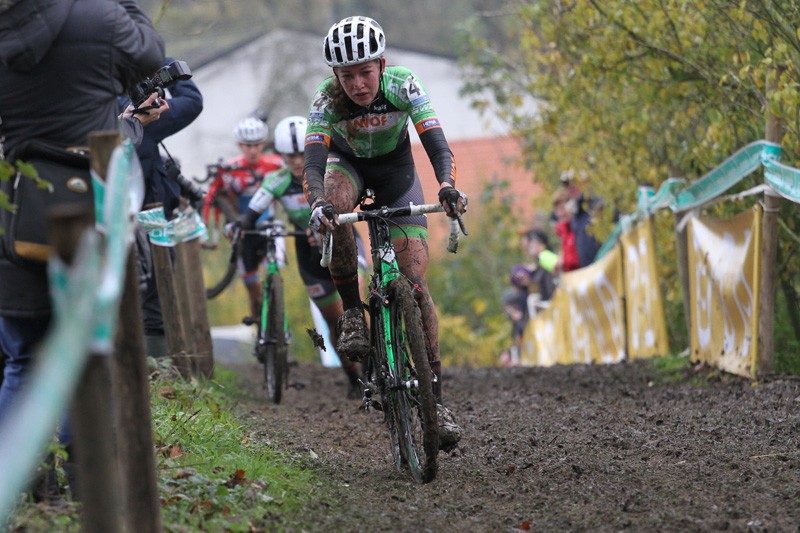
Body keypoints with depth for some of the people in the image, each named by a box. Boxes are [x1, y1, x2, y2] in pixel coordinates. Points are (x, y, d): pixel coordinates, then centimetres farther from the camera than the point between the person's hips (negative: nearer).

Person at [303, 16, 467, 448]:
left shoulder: (402, 85, -29)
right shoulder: (327, 99, -29)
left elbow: (435, 141, -37)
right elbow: (313, 161, -39)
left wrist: (447, 185, -57)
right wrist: (317, 204, -59)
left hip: (396, 168, 0)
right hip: (348, 164, 0)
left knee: (415, 281, -12)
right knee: (334, 208, -39)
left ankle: (435, 396, -9)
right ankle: (352, 312, -21)